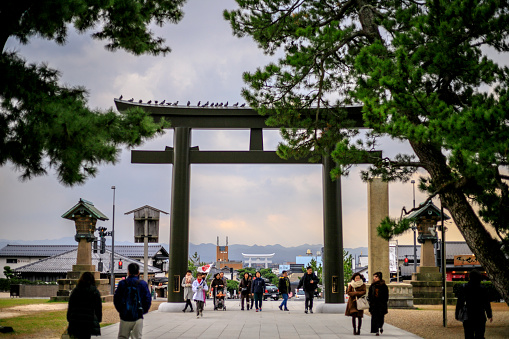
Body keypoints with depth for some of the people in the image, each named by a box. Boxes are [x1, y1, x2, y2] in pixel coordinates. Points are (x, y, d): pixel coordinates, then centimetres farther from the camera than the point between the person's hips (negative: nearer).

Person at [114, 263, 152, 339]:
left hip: (124, 317, 1)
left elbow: (116, 299, 3)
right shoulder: (142, 284, -3)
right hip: (137, 317, -1)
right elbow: (148, 300, -2)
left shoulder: (122, 283, 0)